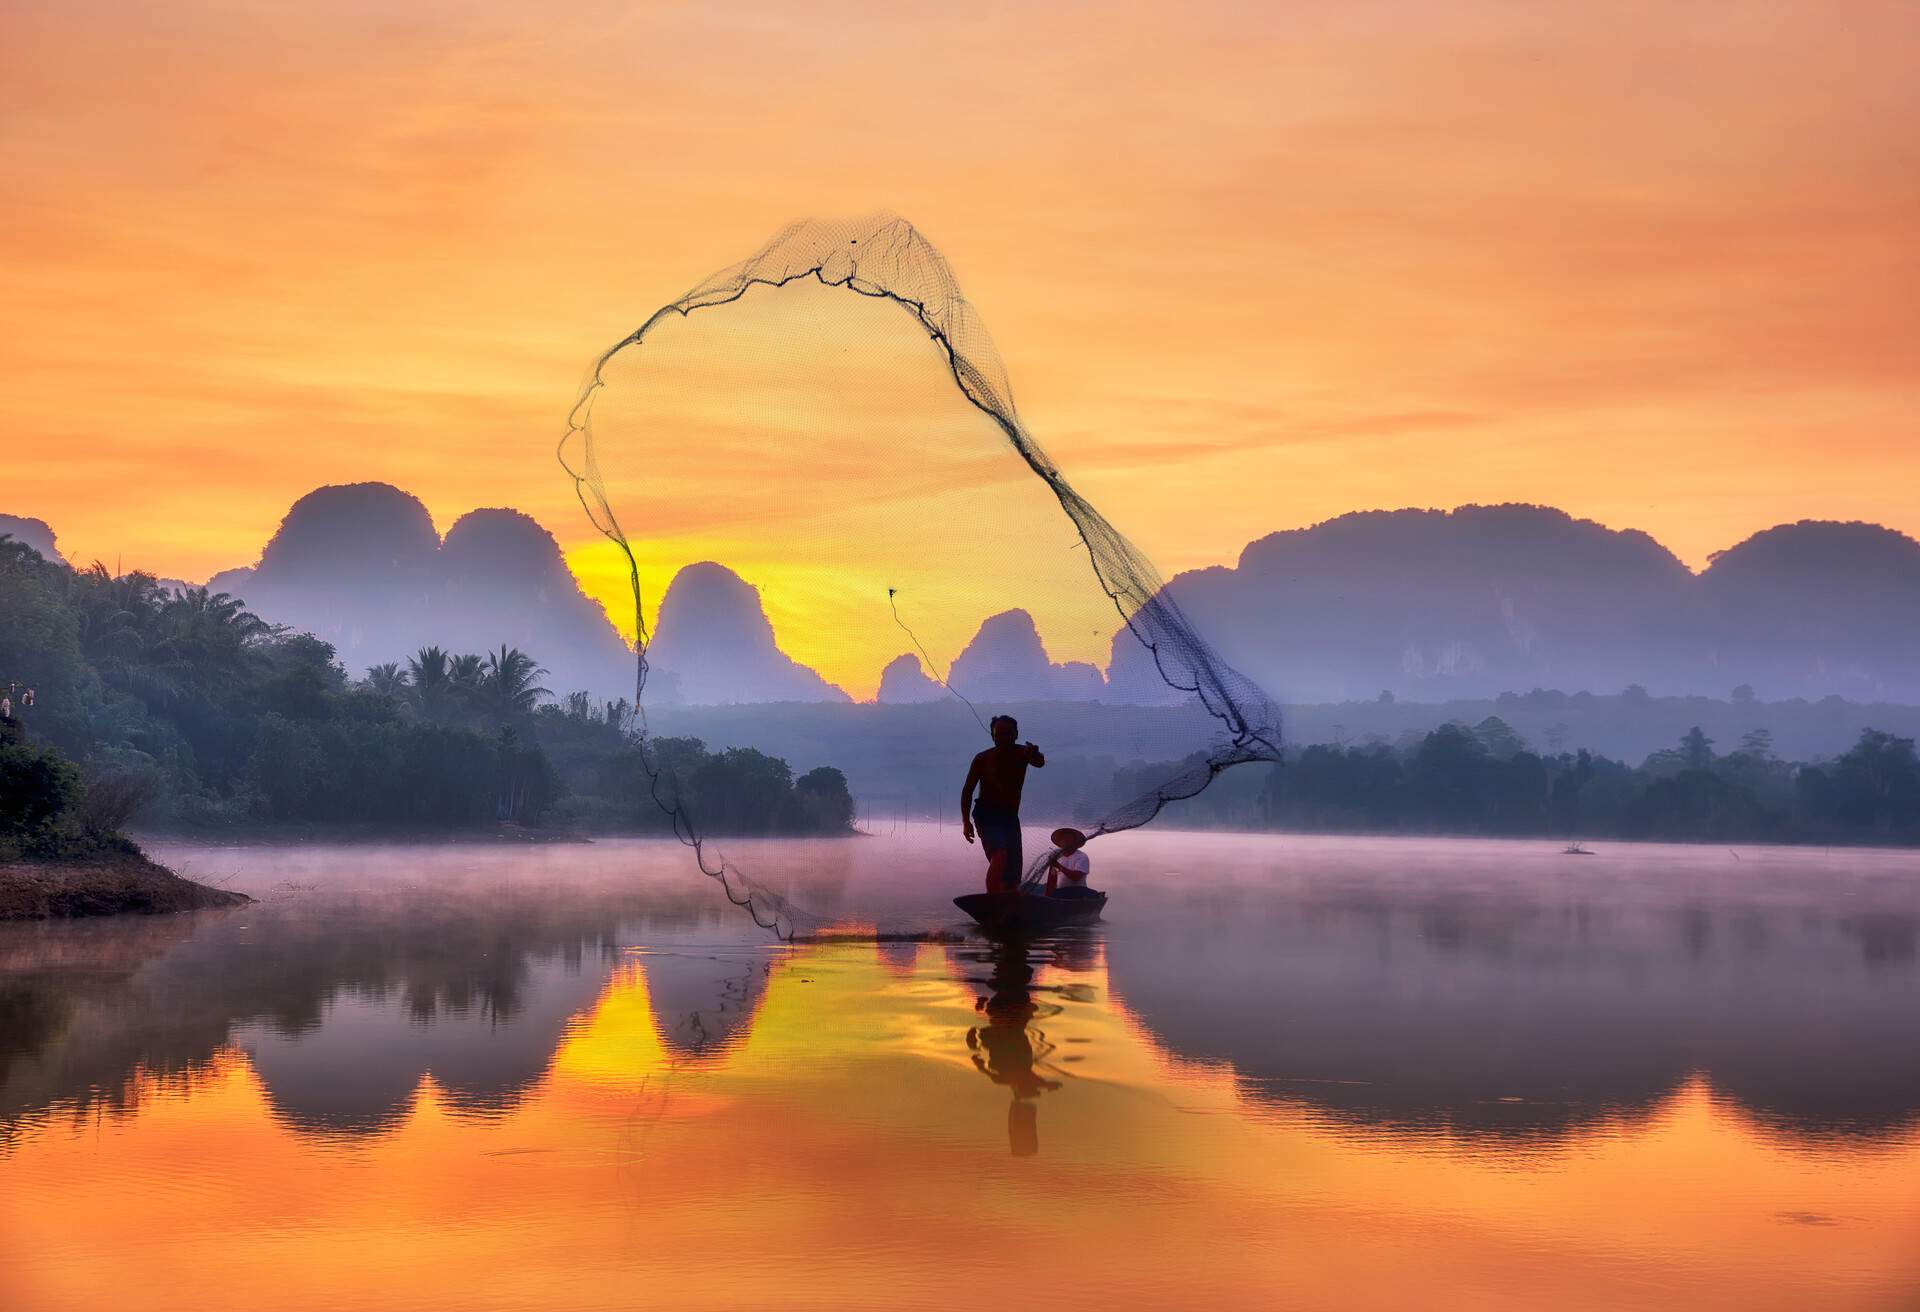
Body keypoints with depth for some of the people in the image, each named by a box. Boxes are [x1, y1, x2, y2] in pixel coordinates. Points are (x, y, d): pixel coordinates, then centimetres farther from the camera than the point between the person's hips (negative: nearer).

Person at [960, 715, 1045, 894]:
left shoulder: (1022, 753, -1)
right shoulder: (983, 759, -4)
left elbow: (1040, 764, -23)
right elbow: (968, 790, 2)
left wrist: (1036, 756, -48)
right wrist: (966, 822, -7)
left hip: (1010, 817, 4)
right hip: (987, 814, -4)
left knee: (1012, 873, 6)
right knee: (1000, 856, -28)